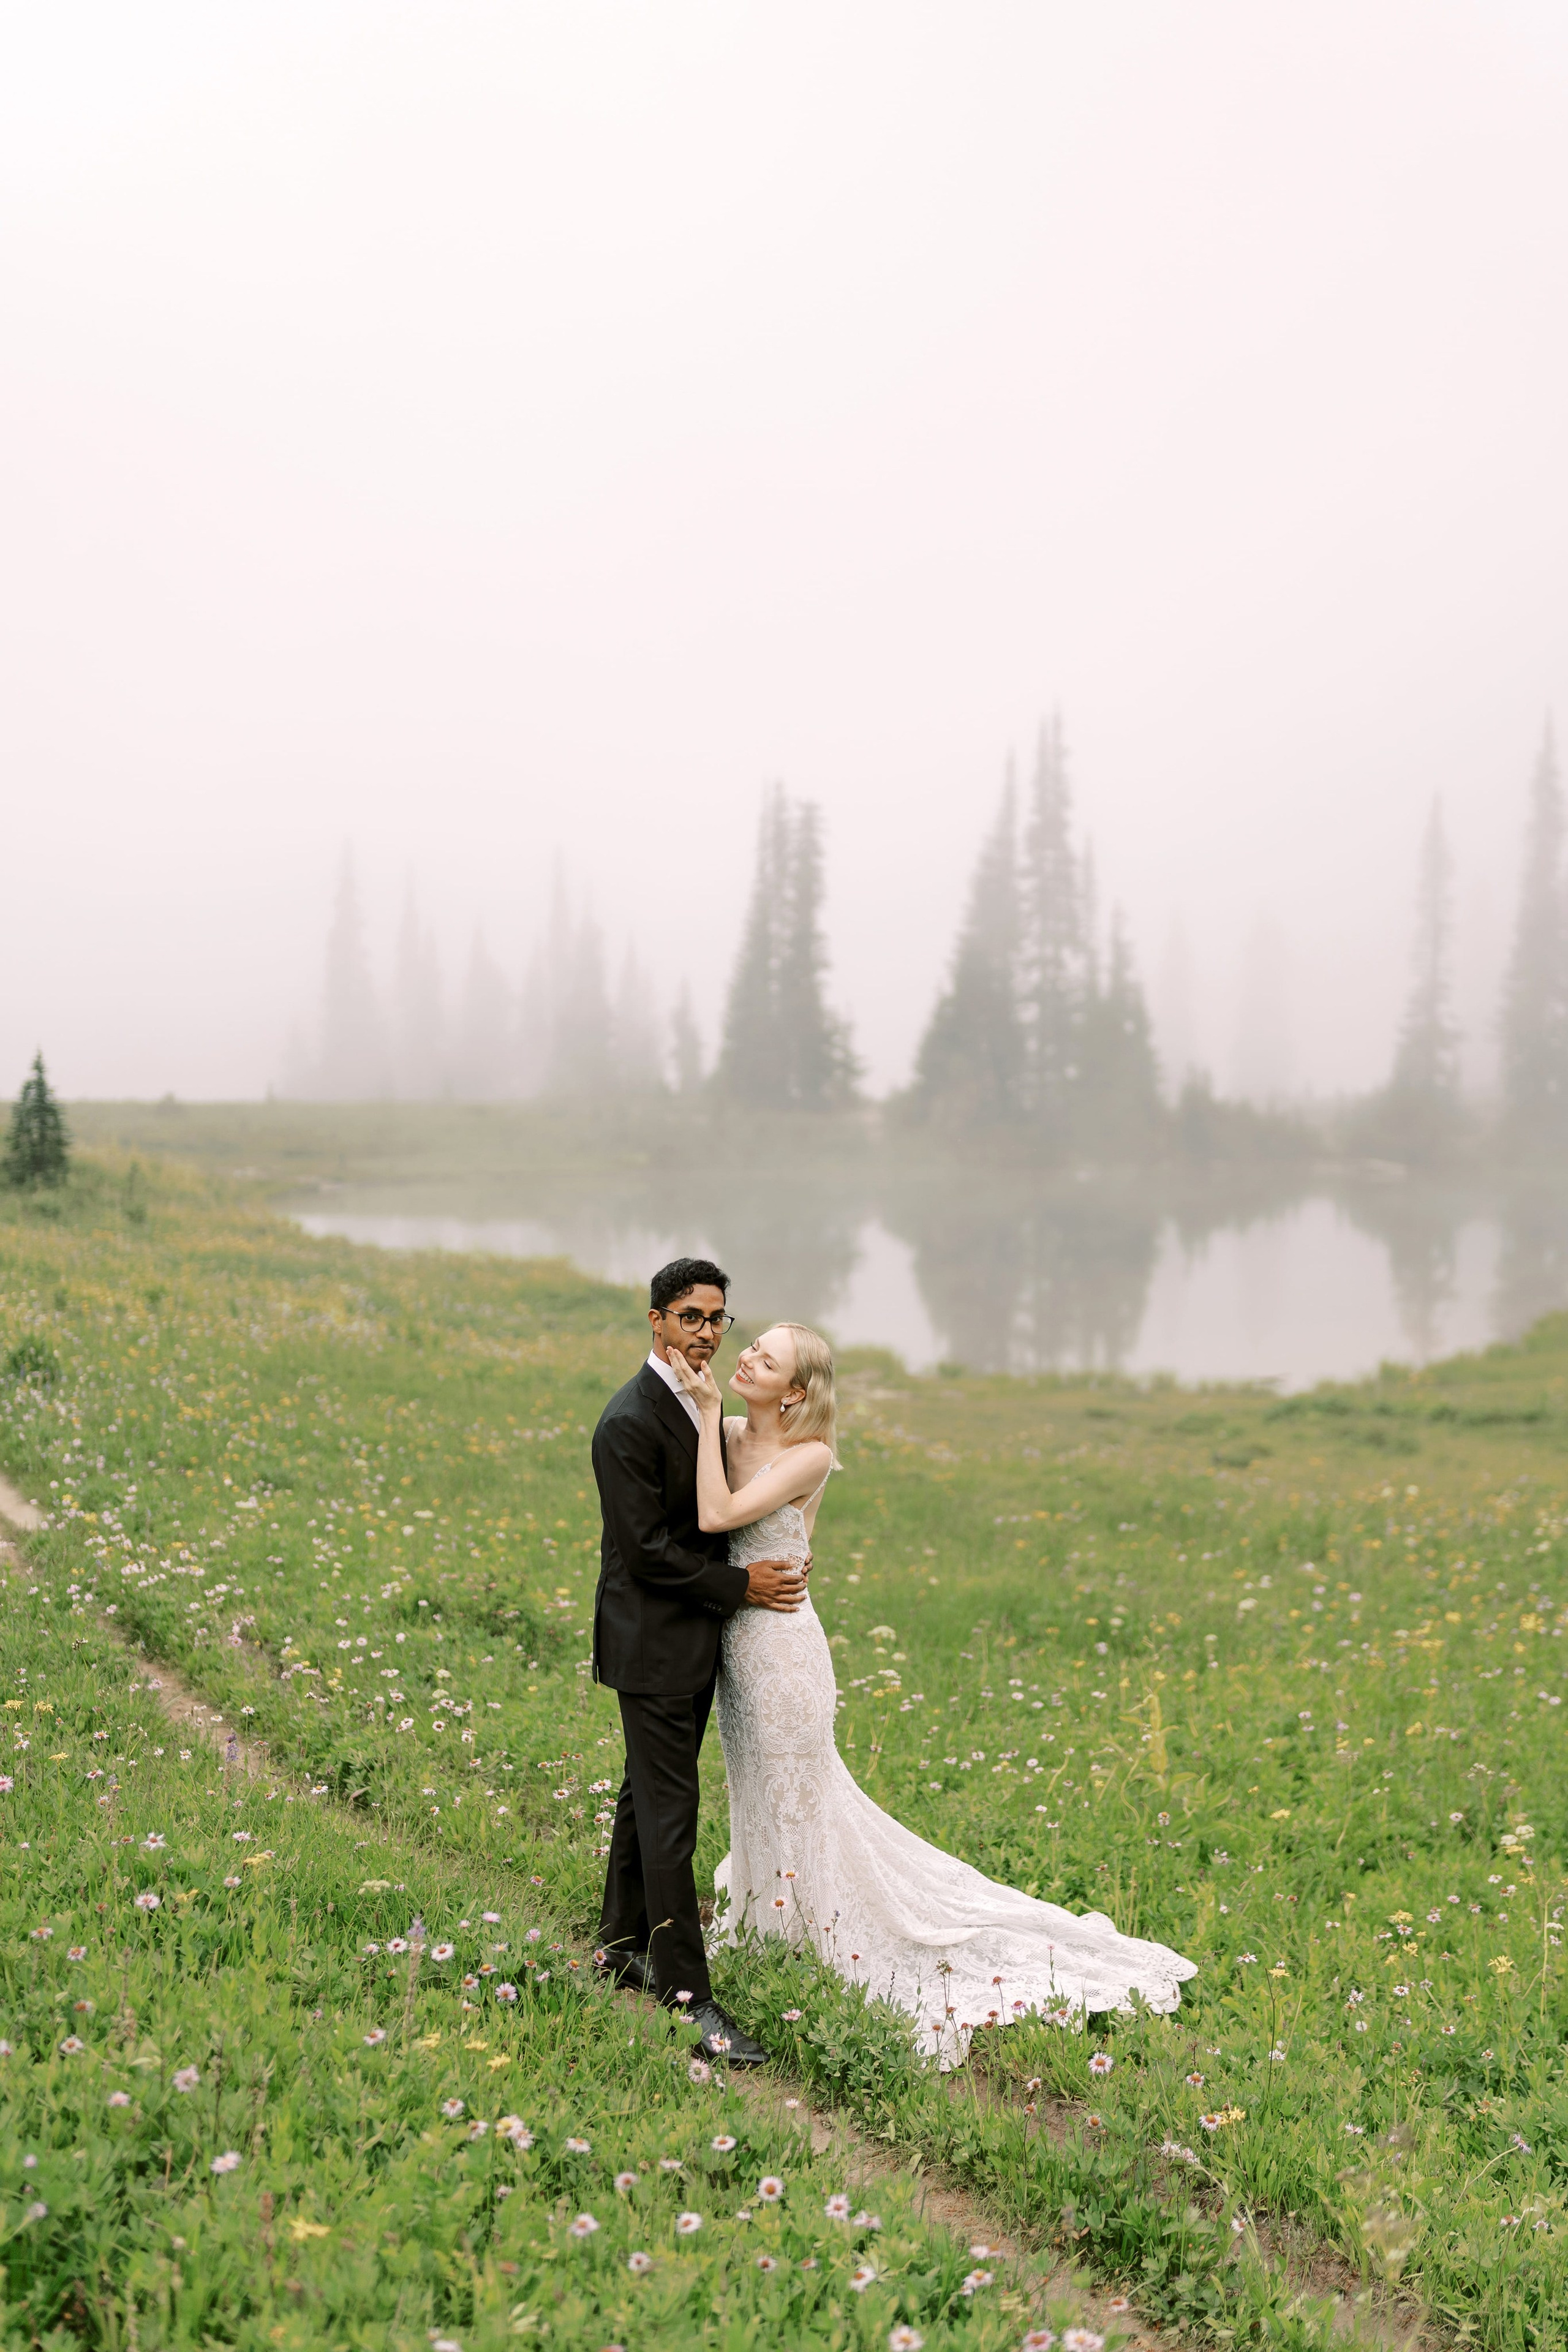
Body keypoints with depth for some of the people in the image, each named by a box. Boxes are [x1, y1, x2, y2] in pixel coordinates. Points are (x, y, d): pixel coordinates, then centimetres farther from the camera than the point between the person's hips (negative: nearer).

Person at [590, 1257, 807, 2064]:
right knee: (669, 1811, -6)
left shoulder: (701, 1403, 9)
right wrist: (741, 1585, -15)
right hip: (653, 1643, -9)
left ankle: (623, 1945, 31)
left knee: (648, 1795, 18)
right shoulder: (631, 1421, -20)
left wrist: (766, 1563, 2)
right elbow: (646, 1551, -21)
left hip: (694, 1639, 9)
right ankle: (687, 1991, -1)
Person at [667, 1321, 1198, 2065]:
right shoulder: (726, 1436, 0)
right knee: (768, 1799, 23)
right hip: (737, 1645, 7)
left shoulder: (810, 1457, -18)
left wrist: (708, 1411, -25)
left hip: (781, 1648, -7)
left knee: (794, 1806, 8)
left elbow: (717, 1515, -29)